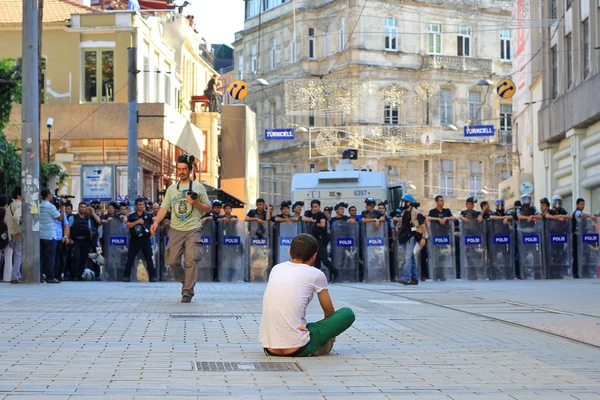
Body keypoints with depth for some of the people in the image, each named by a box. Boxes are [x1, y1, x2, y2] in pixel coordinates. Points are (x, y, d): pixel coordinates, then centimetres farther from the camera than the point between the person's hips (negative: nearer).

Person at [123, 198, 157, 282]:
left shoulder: (148, 215, 9)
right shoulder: (131, 216, 8)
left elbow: (152, 226, 12)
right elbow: (127, 225, -6)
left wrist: (150, 234, 1)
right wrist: (137, 222, -15)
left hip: (145, 239, 0)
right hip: (134, 239, 0)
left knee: (149, 258, 1)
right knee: (130, 258, -2)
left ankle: (152, 276, 6)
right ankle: (126, 276, 3)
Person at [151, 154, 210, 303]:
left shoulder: (198, 187, 7)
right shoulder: (172, 189, 13)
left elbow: (208, 208, 8)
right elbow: (164, 208, 7)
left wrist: (196, 203, -12)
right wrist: (156, 222, -9)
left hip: (193, 229, -3)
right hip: (176, 229, 3)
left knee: (191, 261, -12)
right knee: (172, 261, -2)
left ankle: (188, 292, -6)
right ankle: (185, 281, 23)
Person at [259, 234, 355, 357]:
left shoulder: (276, 268, 13)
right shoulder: (316, 274, 0)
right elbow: (329, 311, 16)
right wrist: (328, 332, 38)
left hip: (269, 348, 5)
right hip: (295, 349, -5)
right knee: (348, 313, 9)